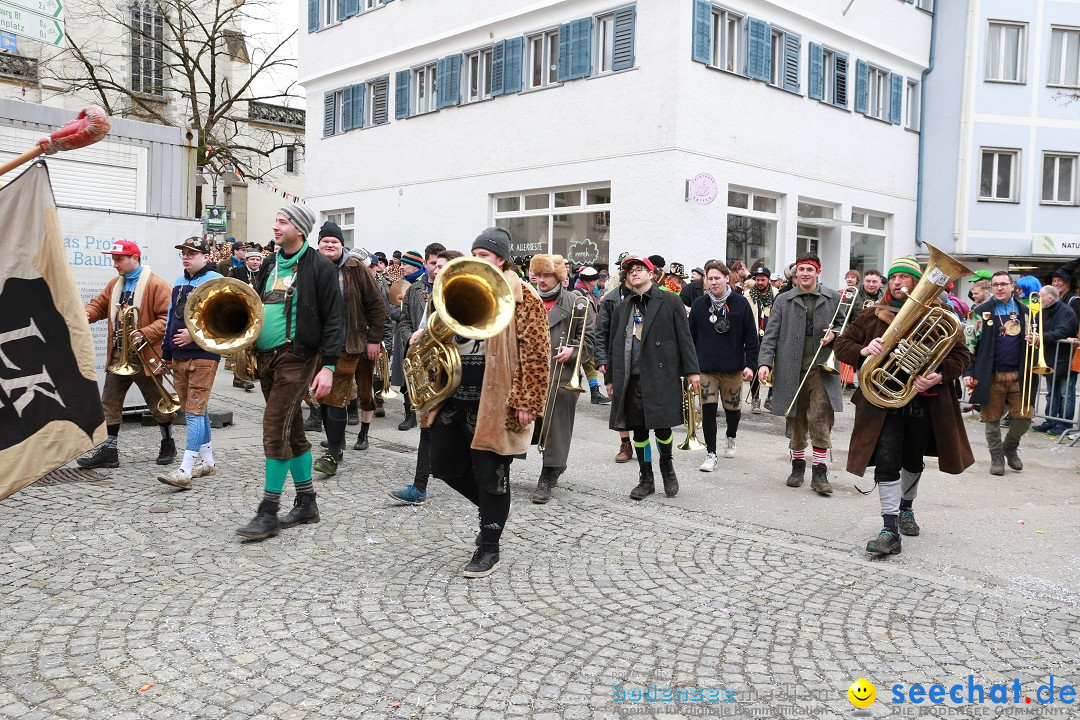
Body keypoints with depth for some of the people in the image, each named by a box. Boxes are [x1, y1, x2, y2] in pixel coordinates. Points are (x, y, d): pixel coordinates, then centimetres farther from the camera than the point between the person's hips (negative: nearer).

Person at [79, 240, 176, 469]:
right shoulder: (115, 284, 13)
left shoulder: (156, 285, -11)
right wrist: (86, 314, -8)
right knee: (109, 402, 5)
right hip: (118, 354, 7)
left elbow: (168, 317, -17)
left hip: (144, 355, -7)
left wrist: (145, 334, -26)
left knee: (156, 403, 8)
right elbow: (100, 305, 15)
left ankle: (168, 444, 26)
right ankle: (108, 450, 11)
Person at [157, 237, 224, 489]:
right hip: (179, 357, 8)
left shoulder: (215, 281, -8)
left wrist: (195, 334, -22)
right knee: (194, 410, 14)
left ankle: (185, 471, -13)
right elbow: (171, 317, 23)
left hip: (203, 356, -8)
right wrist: (166, 352, 22)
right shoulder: (179, 282, 17)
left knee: (195, 411, -10)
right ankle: (206, 461, 26)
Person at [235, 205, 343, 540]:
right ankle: (307, 503, 23)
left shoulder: (319, 267, -7)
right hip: (266, 357, 8)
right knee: (291, 431, 12)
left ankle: (269, 512, -2)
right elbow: (256, 305, 25)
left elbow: (332, 320, -10)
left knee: (275, 430, -11)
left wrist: (329, 366, -16)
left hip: (296, 356, -7)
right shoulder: (270, 265, 15)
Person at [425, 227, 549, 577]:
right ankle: (493, 508, 38)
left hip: (493, 401, -8)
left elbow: (535, 352, -14)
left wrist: (525, 402, -18)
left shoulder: (521, 297, -9)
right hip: (454, 395, 8)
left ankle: (489, 548, 17)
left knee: (490, 473, 2)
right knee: (445, 464, 14)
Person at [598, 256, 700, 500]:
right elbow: (612, 344, 17)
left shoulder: (670, 302, 2)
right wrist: (610, 377, 14)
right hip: (630, 379, 4)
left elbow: (684, 338, 0)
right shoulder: (622, 308, 15)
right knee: (638, 429, 7)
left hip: (661, 377, -4)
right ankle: (646, 479, 20)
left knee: (662, 426, -1)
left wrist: (691, 370, -5)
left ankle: (667, 468, 26)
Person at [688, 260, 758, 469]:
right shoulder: (699, 305, 2)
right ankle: (711, 454, 2)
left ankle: (731, 438, 41)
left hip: (733, 367, 0)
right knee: (708, 410, -6)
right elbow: (691, 336, 7)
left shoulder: (740, 303, -1)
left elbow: (751, 337, 0)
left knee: (733, 408, 11)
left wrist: (750, 365, -6)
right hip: (706, 368, 0)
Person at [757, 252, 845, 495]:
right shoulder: (783, 300, 7)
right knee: (796, 422, 9)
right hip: (792, 371, 1)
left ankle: (819, 472, 1)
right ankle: (798, 466, 26)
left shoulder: (834, 298, 8)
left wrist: (834, 334, -6)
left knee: (821, 420, -8)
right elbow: (770, 334, 3)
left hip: (822, 368, -1)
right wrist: (765, 362, -10)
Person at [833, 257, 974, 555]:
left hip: (925, 403, 2)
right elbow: (842, 345, 3)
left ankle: (906, 508, 44)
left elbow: (960, 356, -1)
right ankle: (890, 530, -10)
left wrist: (939, 376, -20)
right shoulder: (873, 315, 3)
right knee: (887, 461, -13)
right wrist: (863, 351, -19)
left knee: (913, 461, 19)